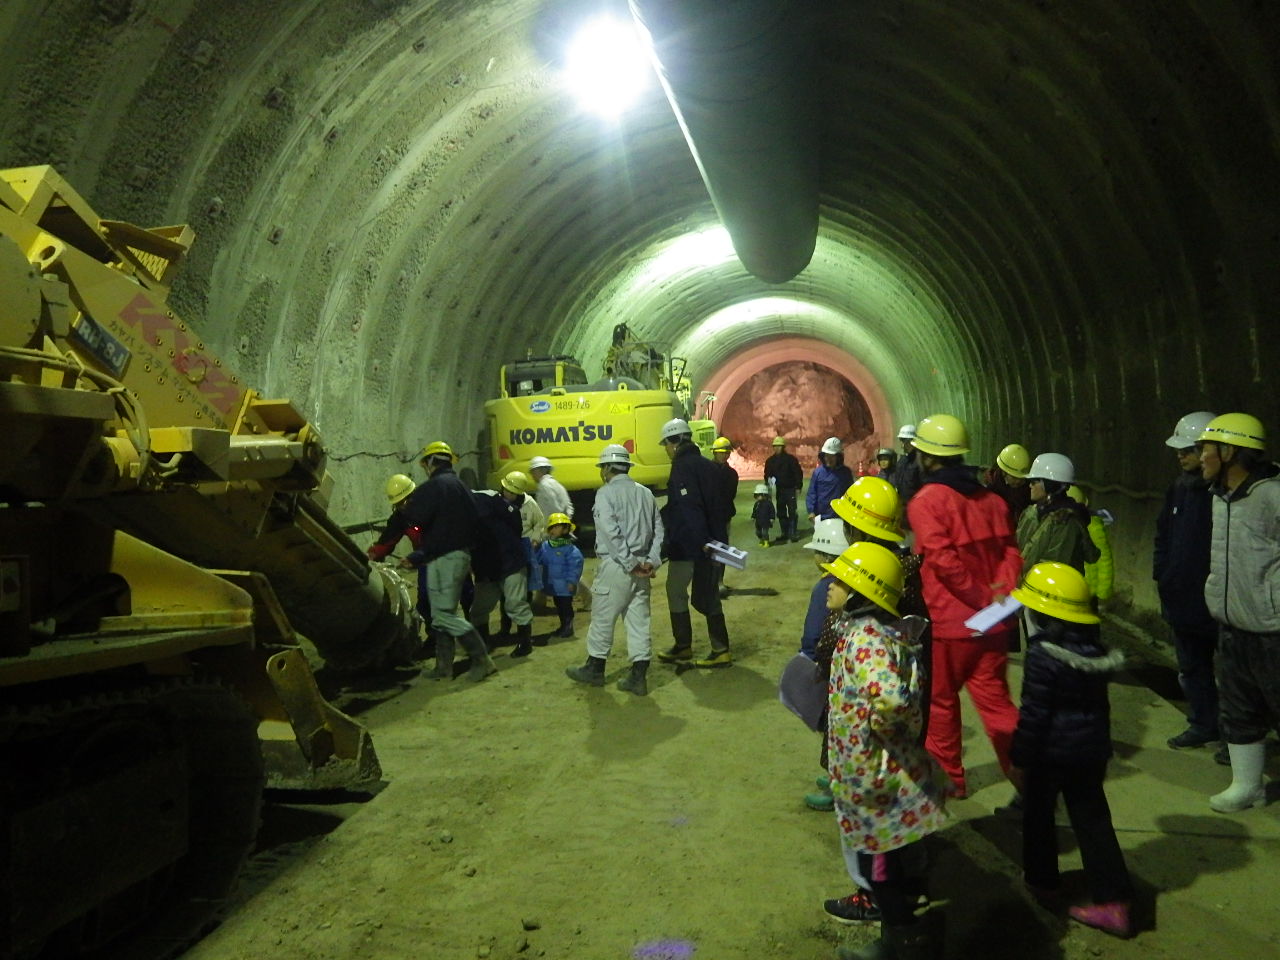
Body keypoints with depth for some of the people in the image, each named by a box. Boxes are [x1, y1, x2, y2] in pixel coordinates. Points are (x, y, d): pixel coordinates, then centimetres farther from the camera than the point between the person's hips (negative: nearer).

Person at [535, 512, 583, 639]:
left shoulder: (570, 549, -16)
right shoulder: (545, 547, 2)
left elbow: (575, 565, -17)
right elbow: (539, 561, 12)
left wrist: (572, 581, -18)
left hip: (565, 586, -7)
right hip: (553, 584, 7)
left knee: (566, 606, 1)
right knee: (559, 606, 17)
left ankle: (568, 627, 13)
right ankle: (563, 626, 29)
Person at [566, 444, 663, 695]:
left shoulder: (606, 493, -7)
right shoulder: (645, 493, 11)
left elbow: (611, 533, -17)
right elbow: (659, 531, 6)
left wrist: (630, 564, -14)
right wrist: (651, 562, 0)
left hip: (615, 567, -6)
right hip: (641, 567, 6)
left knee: (603, 618, 8)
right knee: (639, 620, 7)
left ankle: (594, 668, 20)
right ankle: (638, 676, 8)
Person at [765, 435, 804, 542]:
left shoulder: (791, 459, -5)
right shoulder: (770, 461, 7)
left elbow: (798, 472, -4)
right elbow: (767, 475, 12)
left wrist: (798, 485, -10)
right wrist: (769, 483, -5)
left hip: (790, 489, -4)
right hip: (778, 490, 4)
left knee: (792, 512, -5)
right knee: (781, 513, 9)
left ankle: (792, 533, -2)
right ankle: (784, 533, 16)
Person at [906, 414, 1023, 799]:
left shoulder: (925, 501, -13)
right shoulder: (990, 498, 8)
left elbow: (944, 561, -21)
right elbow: (1010, 551, 5)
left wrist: (982, 598, -12)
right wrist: (1000, 594, -6)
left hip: (948, 621, -5)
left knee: (940, 701, 13)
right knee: (995, 701, 11)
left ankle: (948, 777, 26)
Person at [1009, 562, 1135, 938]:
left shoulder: (1043, 654, -22)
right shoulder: (1095, 648, 1)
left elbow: (1033, 713, -19)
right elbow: (1099, 703, 12)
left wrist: (1020, 758, -9)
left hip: (1052, 752, -6)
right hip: (1093, 749, 6)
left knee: (1038, 816, 15)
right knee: (1092, 820, 10)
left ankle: (1042, 881, 30)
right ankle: (1113, 901, 9)